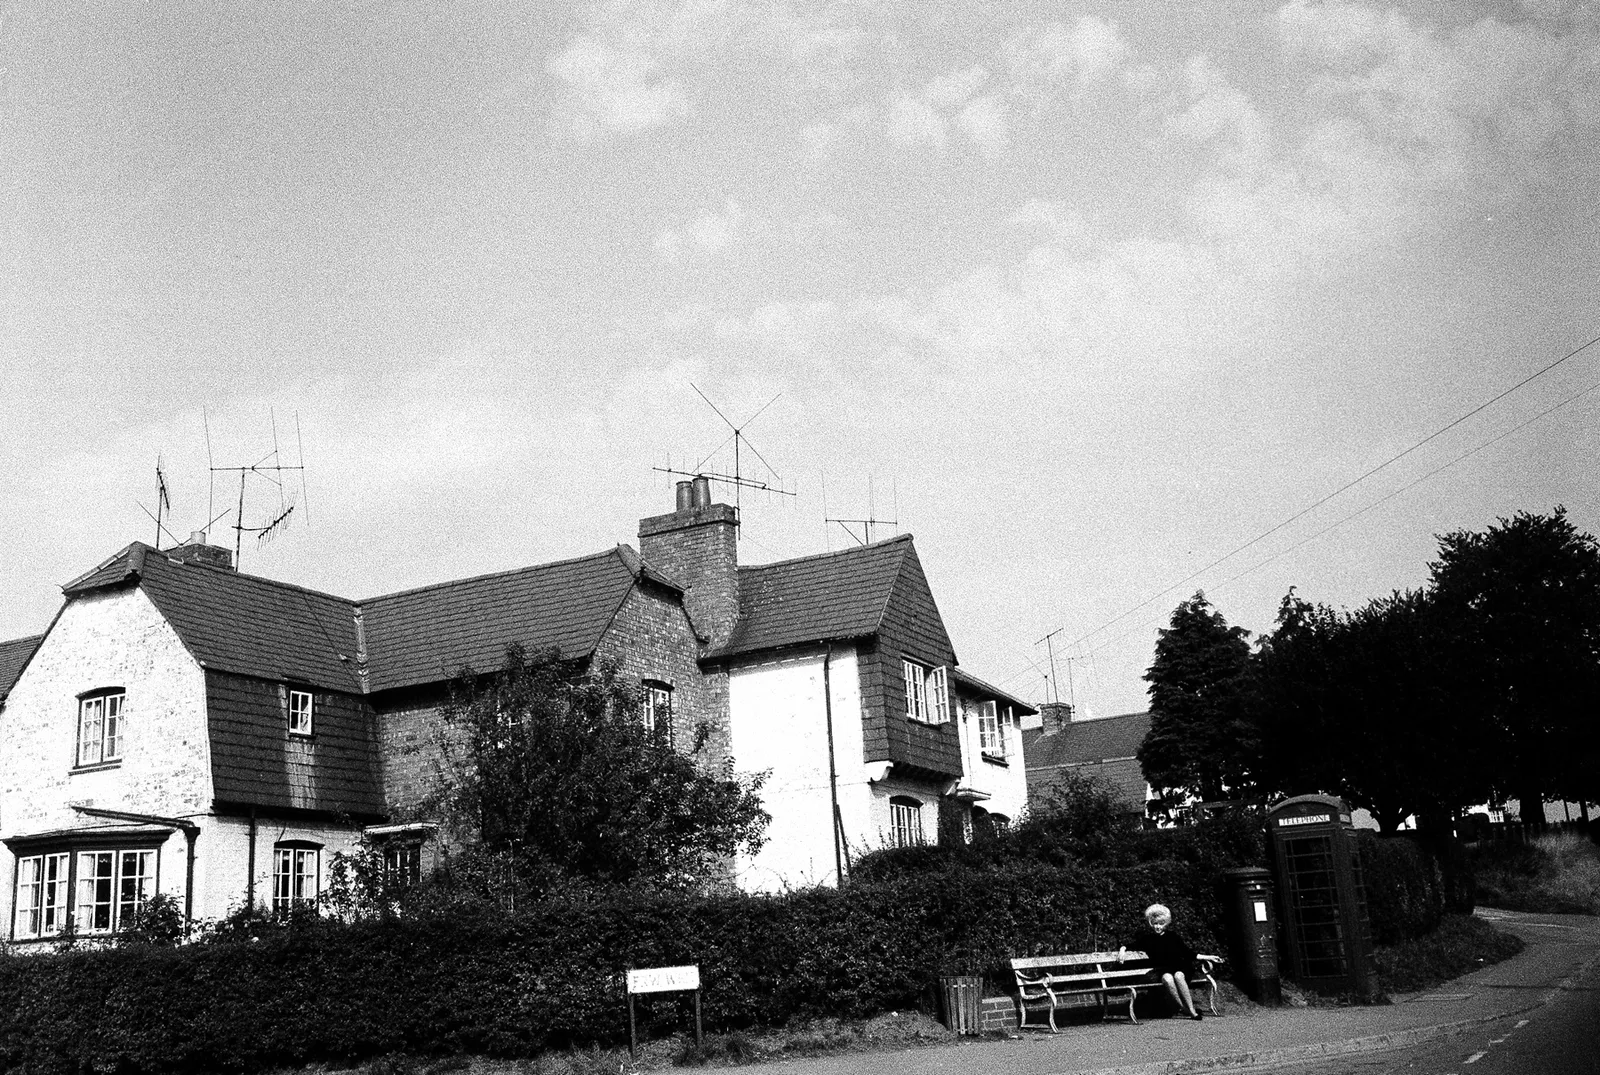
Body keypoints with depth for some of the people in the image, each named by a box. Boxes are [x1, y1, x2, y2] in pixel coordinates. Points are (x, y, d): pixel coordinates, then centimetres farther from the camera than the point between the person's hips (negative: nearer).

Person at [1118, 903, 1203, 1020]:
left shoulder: (1172, 936, 15)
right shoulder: (1146, 938, 14)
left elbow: (1187, 952, 18)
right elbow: (1132, 945, 16)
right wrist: (1123, 948, -6)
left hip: (1179, 967, 0)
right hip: (1162, 970, 0)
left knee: (1178, 976, -36)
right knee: (1167, 978, -36)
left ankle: (1191, 1009, -31)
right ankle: (1184, 1008, -30)